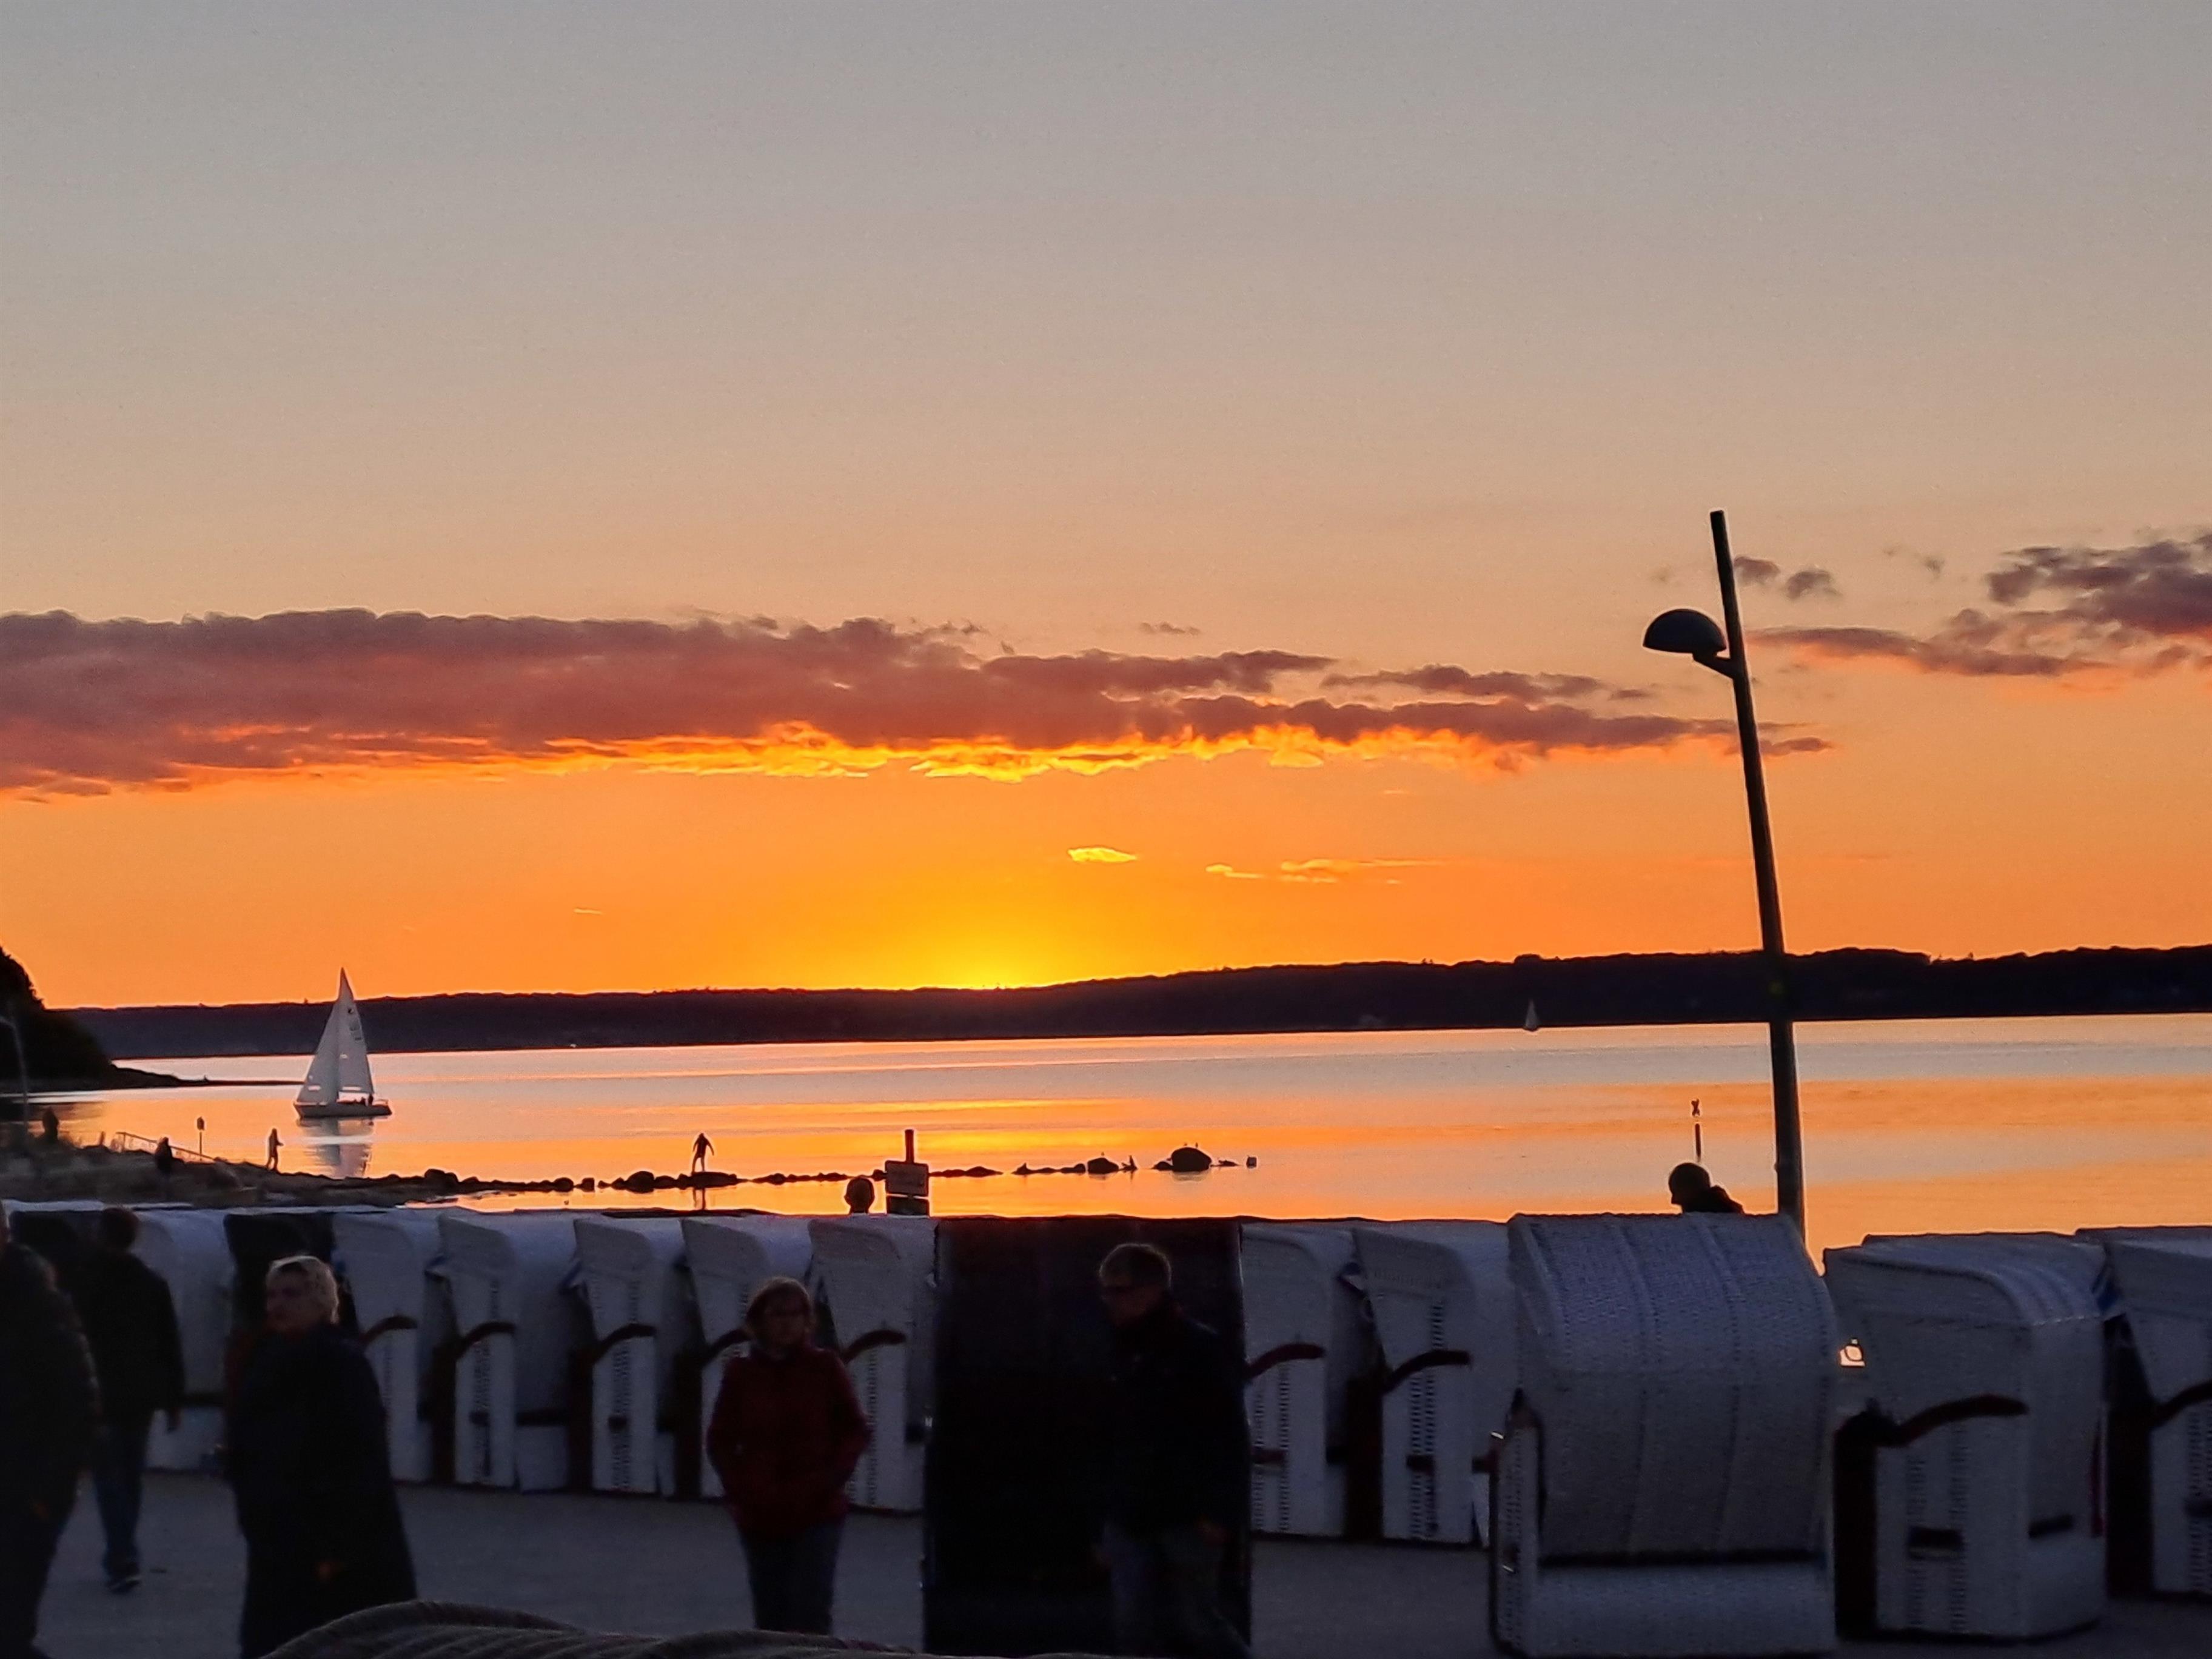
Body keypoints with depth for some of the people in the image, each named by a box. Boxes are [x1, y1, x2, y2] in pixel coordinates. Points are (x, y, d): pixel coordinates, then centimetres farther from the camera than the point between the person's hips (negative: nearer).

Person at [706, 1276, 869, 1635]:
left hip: (817, 1515, -2)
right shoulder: (741, 1372, 5)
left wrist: (825, 1483, -9)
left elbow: (856, 1433, 4)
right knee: (770, 1622, 7)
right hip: (759, 1518, 2)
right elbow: (719, 1440, 9)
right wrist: (742, 1490, -5)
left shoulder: (825, 1367, 2)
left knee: (809, 1618, -12)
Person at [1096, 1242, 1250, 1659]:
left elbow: (1230, 1441, -11)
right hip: (1130, 1521, 6)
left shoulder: (1201, 1351, -7)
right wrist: (1108, 1522, 16)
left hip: (1185, 1519, -6)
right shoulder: (1125, 1355, 14)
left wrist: (1220, 1515, -18)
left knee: (1198, 1624, -1)